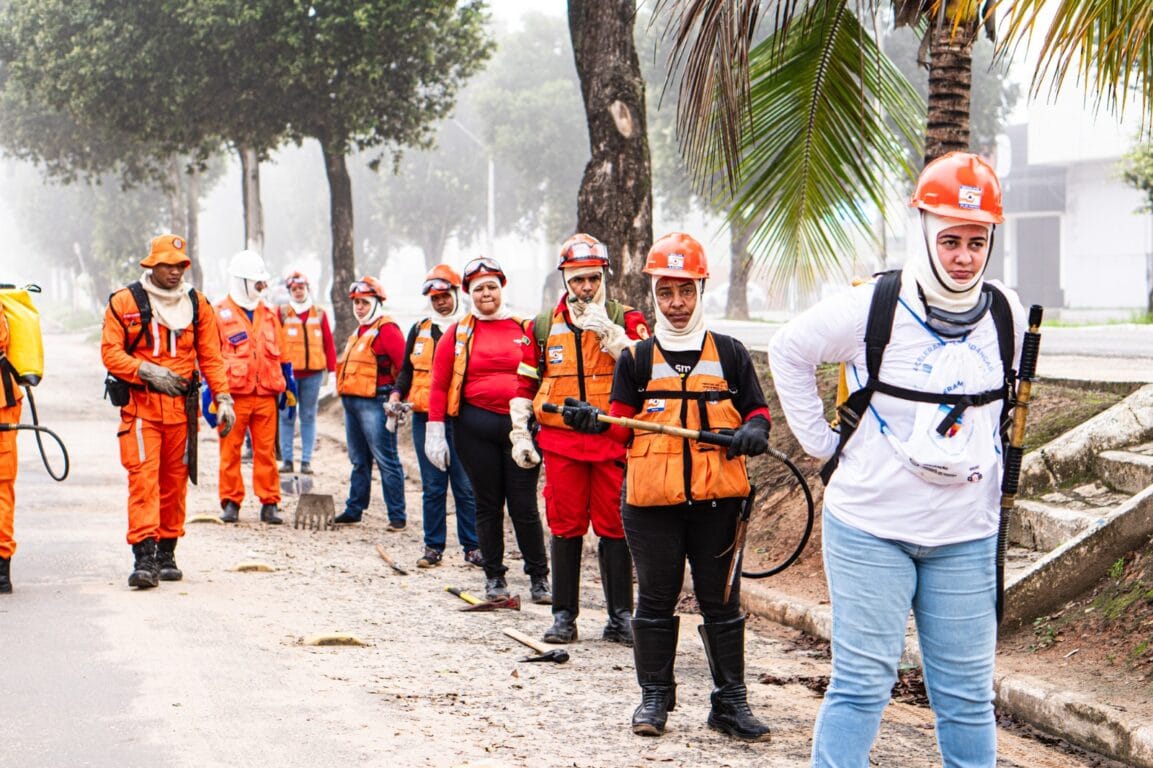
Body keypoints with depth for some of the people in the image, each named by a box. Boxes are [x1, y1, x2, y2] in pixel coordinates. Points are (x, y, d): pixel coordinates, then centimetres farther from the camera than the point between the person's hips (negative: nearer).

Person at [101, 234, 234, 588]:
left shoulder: (197, 304, 9)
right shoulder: (124, 302, 0)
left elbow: (211, 356, 10)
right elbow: (111, 353, -3)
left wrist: (223, 398, 0)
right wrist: (147, 371, -17)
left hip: (182, 406, 3)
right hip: (140, 404, -3)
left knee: (175, 480, 8)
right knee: (143, 479, -12)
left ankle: (167, 553, 17)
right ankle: (144, 558, -17)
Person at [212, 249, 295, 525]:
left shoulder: (268, 314, 15)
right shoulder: (220, 314, 0)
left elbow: (280, 354, 21)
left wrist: (288, 385, 19)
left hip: (266, 395, 4)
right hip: (233, 395, -4)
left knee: (266, 451, 4)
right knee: (230, 451, 1)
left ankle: (269, 503, 8)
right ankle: (231, 502, 9)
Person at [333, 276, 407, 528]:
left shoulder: (386, 330, -10)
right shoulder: (359, 332, 20)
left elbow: (405, 365, -17)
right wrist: (344, 390, 19)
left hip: (374, 403, -9)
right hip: (351, 401, 9)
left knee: (386, 460, -7)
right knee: (359, 460, 16)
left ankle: (397, 516, -6)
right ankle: (354, 509, 23)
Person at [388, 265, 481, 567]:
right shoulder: (419, 330, 14)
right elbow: (407, 371, 20)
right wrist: (396, 397, 4)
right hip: (424, 419, 3)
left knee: (466, 486, -3)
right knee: (432, 486, 6)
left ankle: (473, 547, 6)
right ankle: (433, 547, 13)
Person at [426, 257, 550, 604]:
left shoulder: (525, 329, 7)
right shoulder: (459, 333, 5)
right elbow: (439, 383, 4)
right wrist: (435, 430, -2)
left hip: (521, 425, 0)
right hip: (476, 427, 0)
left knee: (524, 505, 0)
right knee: (488, 503, 8)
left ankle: (539, 576, 10)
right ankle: (494, 576, 18)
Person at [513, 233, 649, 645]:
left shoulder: (625, 319, 4)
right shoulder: (544, 326, 11)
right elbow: (526, 383, 16)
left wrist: (606, 330, -18)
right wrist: (519, 433, 9)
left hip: (613, 439, -2)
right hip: (561, 441, 2)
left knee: (614, 527, 0)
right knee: (565, 527, 4)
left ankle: (620, 616, 7)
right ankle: (564, 616, 12)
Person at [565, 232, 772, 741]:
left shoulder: (729, 354, 10)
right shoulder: (636, 358, 9)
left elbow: (757, 409, 14)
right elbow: (624, 426, 6)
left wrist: (755, 430, -9)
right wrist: (595, 421, -15)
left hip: (717, 498, 0)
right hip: (652, 500, 0)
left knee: (721, 600, 5)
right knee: (656, 600, 7)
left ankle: (730, 701, 12)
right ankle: (654, 697, 17)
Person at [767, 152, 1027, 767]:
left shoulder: (1007, 315, 1)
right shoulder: (872, 308, -10)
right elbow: (789, 351, 5)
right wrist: (821, 440, 2)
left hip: (966, 535, 3)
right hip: (871, 526, -3)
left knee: (968, 694, 7)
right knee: (861, 684, 0)